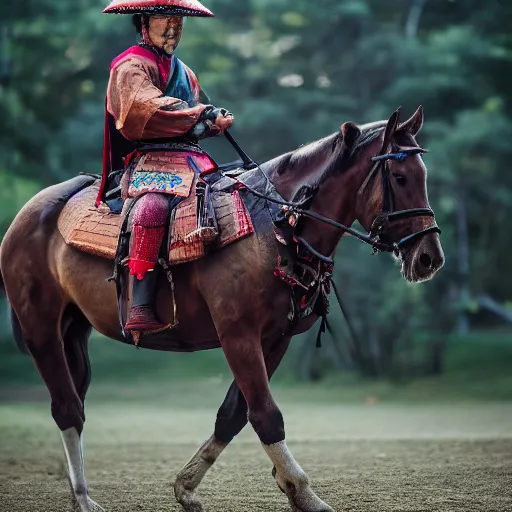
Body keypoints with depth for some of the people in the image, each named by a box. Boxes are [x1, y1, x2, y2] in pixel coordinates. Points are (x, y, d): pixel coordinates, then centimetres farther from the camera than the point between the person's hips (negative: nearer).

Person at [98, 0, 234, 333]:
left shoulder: (183, 72, 28)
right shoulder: (132, 66, 1)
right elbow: (150, 108, -17)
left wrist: (215, 123, 1)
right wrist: (204, 115, -14)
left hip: (191, 157, 8)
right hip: (150, 157, -8)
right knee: (154, 206, -35)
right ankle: (140, 309, -42)